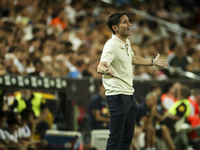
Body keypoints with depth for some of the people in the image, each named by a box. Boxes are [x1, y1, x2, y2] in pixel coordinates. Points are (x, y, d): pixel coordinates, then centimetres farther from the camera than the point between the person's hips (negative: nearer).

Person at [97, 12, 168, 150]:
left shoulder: (127, 43, 10)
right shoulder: (111, 45, -18)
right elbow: (100, 67, -33)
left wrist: (153, 62, 41)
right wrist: (105, 70, -57)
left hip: (129, 94, 9)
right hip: (117, 96, -9)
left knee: (128, 136, 14)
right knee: (116, 138, -8)